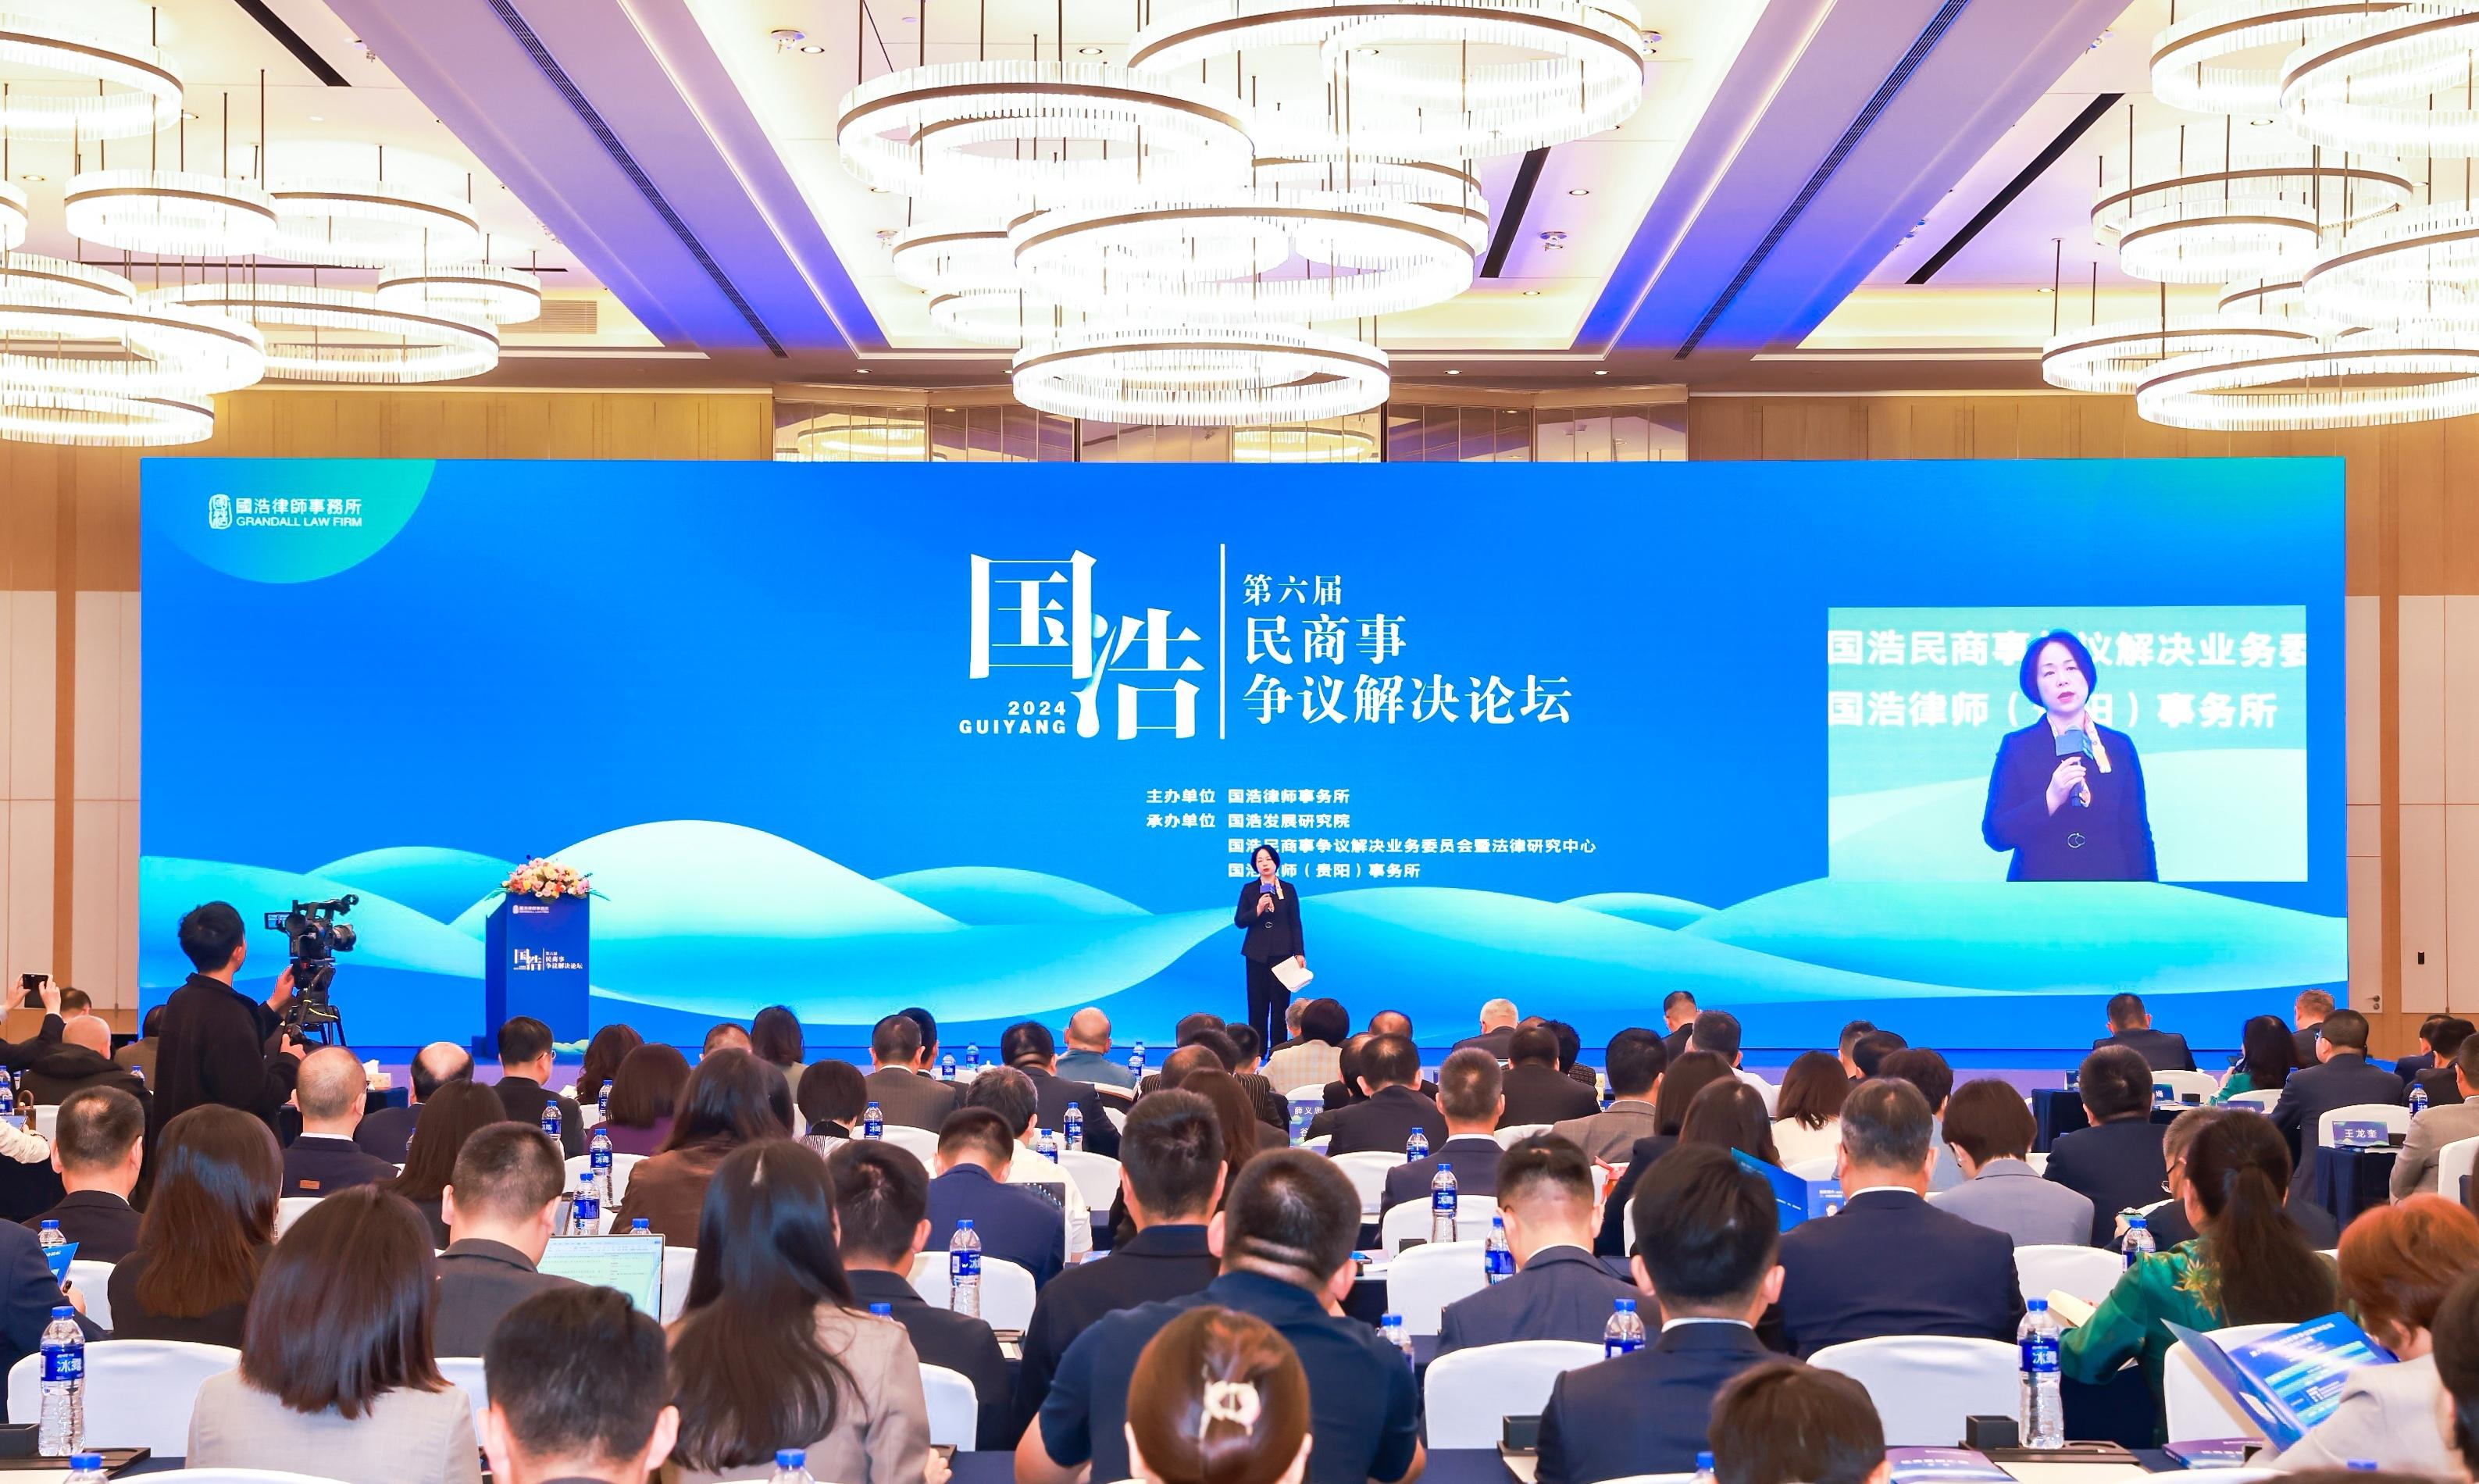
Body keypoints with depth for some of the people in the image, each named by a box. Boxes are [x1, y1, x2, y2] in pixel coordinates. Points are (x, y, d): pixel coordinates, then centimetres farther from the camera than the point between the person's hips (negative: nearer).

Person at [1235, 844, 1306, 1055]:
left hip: (1282, 954, 0)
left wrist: (1300, 953, -1)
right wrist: (1257, 910, -15)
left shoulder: (1288, 890, 5)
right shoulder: (1249, 889, 5)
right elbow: (1238, 921, 2)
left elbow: (1296, 924, 5)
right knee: (1257, 1006, 0)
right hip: (1257, 955, 0)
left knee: (1280, 1005, -1)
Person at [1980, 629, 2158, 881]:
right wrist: (2052, 799, -22)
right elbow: (1995, 834, -9)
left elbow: (2137, 834, 3)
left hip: (2108, 878, 2)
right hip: (2039, 876, -1)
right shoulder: (2016, 746, -2)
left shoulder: (2120, 746, 4)